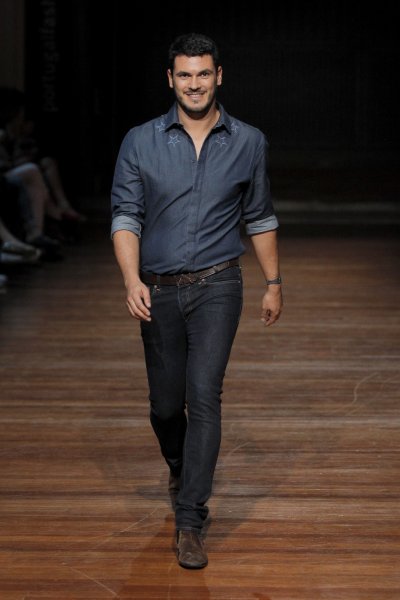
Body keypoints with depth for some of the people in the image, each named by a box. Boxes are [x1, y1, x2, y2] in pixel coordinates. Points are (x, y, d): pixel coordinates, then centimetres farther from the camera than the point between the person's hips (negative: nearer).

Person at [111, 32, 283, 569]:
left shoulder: (248, 143, 1)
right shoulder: (140, 142, -2)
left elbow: (259, 218, 11)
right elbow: (125, 216, -4)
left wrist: (274, 283, 13)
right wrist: (132, 280, -18)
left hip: (216, 287, -1)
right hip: (158, 289, 1)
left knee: (204, 395, -14)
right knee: (166, 403, 11)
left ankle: (190, 520, -10)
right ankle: (181, 465, 44)